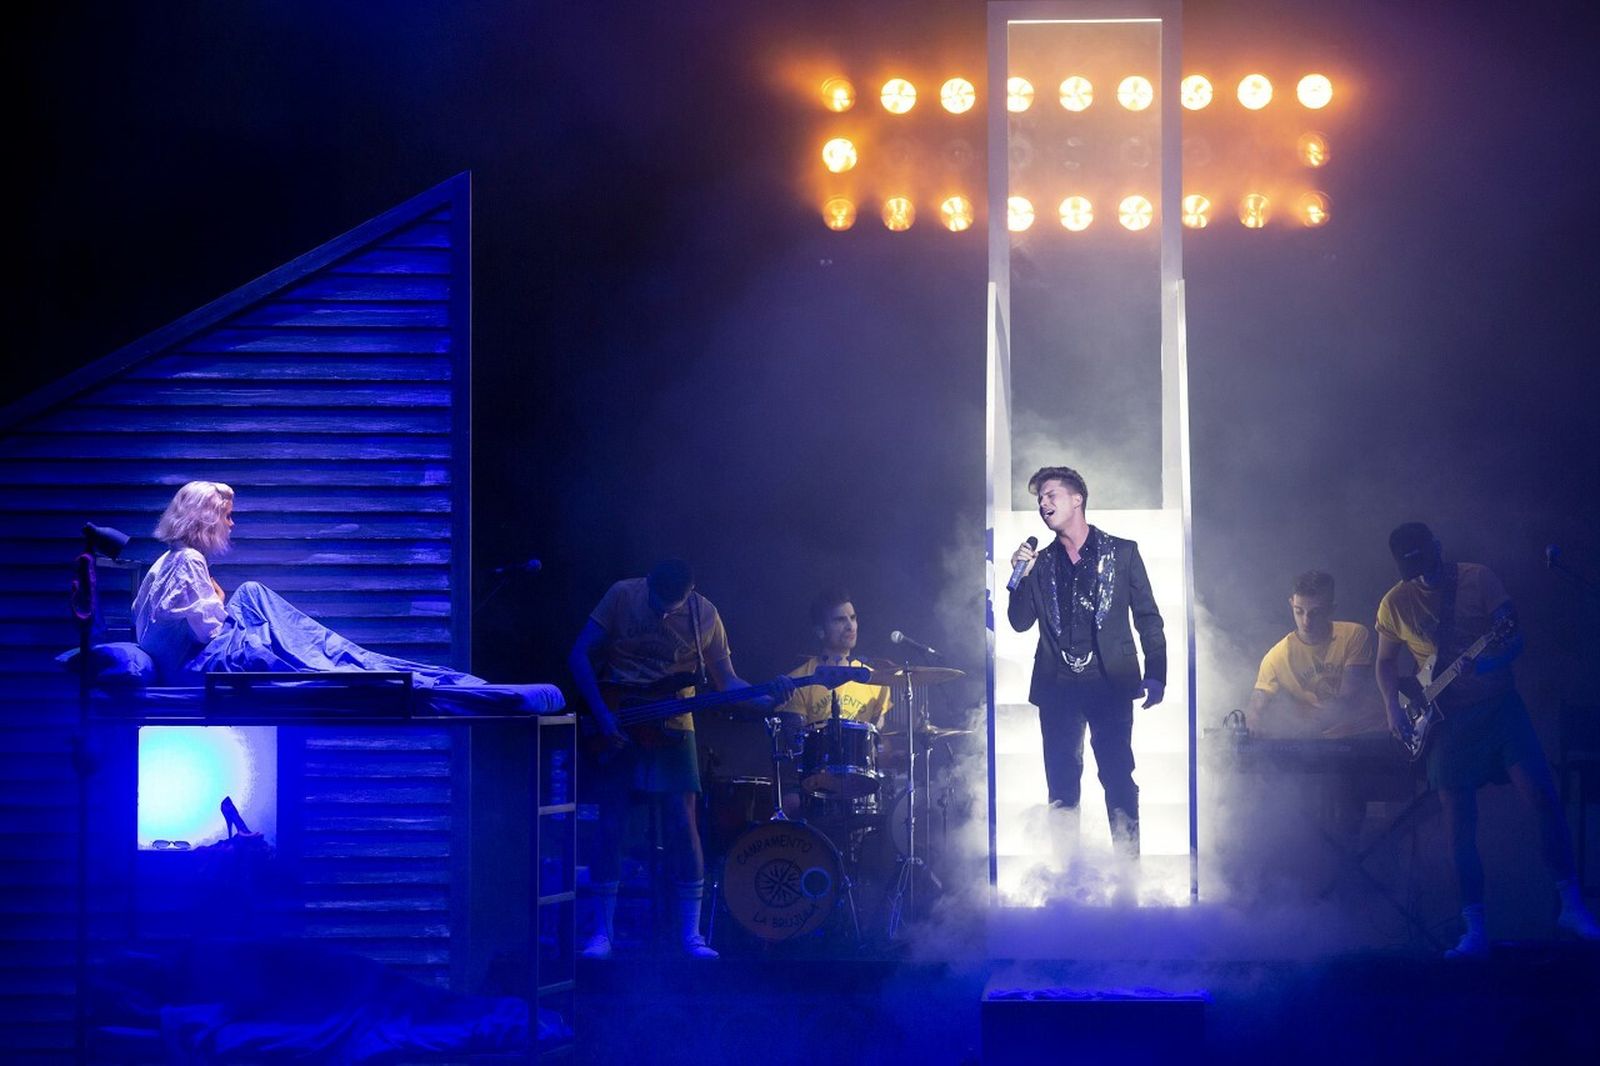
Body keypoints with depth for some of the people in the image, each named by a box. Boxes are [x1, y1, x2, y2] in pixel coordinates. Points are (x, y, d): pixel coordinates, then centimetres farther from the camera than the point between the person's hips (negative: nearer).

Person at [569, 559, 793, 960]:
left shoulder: (705, 617, -4)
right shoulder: (622, 596, -9)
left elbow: (726, 681, 1)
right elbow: (579, 657, -5)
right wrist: (601, 714, -14)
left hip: (671, 730, 1)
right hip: (614, 727, -1)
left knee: (683, 825, -5)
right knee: (610, 825, -3)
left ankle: (691, 934, 1)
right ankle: (601, 932, 4)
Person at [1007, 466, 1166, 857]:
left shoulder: (1122, 552, 6)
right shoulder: (1041, 561, 14)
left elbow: (1148, 617, 5)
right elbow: (1020, 622, 11)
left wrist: (1155, 675, -4)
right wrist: (1022, 576, -5)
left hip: (1110, 681, -3)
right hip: (1058, 685, 3)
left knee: (1118, 777, -7)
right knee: (1061, 783, 2)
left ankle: (1128, 857, -3)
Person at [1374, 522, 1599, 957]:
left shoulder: (1478, 579, -4)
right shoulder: (1395, 604, 1)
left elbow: (1513, 636, -6)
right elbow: (1385, 663, 13)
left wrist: (1495, 659, -27)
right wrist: (1394, 709, -2)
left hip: (1499, 704, -1)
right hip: (1447, 719, 1)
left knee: (1542, 794, -12)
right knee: (1459, 823, -3)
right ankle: (1475, 930, 1)